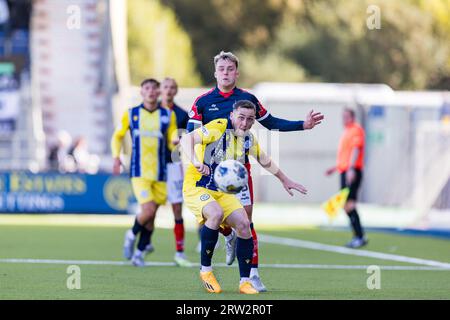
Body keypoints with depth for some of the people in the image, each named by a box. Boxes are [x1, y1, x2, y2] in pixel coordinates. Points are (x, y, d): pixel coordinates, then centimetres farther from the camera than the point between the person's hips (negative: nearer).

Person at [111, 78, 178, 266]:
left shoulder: (168, 115, 6)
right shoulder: (131, 114, 4)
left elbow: (172, 144, 7)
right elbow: (117, 136, 15)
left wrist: (175, 142, -17)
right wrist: (116, 157, 1)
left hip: (160, 173, 2)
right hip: (139, 172, -2)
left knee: (151, 215, 6)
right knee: (148, 210, -18)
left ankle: (139, 252, 23)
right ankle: (132, 235, 12)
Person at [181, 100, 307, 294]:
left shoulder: (248, 139, 4)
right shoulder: (219, 128, -18)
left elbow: (265, 161, 24)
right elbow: (186, 139, -30)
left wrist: (284, 180, 30)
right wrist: (195, 162, -47)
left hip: (222, 190, 7)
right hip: (197, 186, -7)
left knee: (243, 224, -11)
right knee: (216, 214, -34)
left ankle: (245, 281, 1)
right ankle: (205, 270, -17)